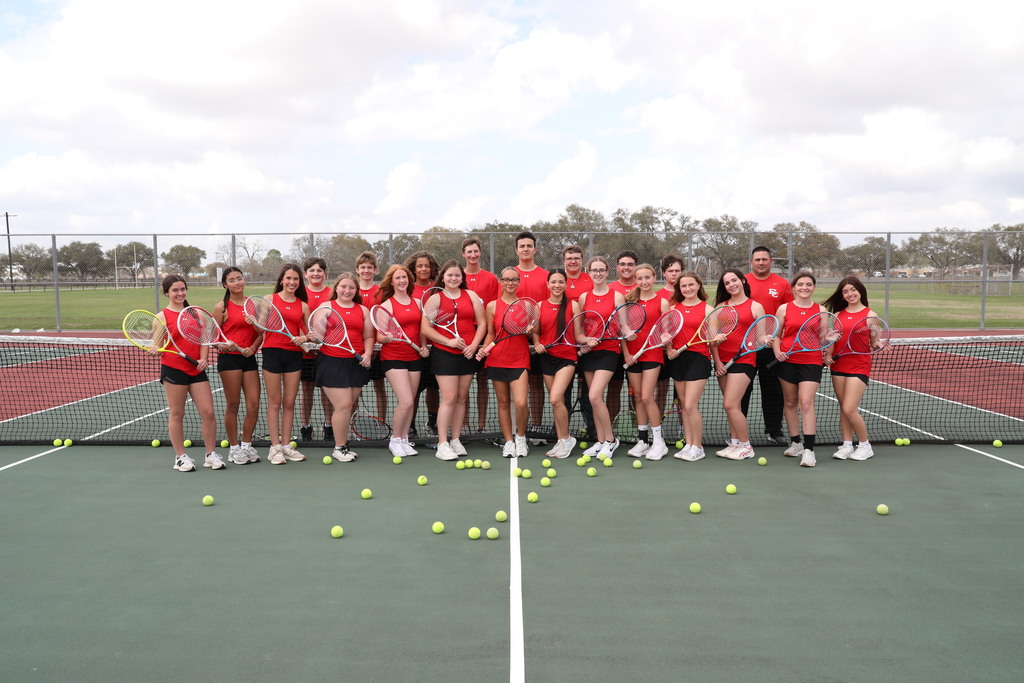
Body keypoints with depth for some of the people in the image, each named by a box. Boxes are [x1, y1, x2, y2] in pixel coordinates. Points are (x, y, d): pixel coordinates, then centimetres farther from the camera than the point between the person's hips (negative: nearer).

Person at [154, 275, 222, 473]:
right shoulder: (162, 317, 0)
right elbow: (158, 345, -2)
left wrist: (203, 359, -7)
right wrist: (156, 350, -25)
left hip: (196, 370, 4)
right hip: (173, 369, -3)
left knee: (208, 412, 0)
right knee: (176, 414, 4)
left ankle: (211, 455, 12)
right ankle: (181, 457, 16)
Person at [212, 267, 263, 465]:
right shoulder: (222, 307, -2)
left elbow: (260, 333, 11)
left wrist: (253, 347, -8)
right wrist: (223, 346, -21)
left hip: (249, 358, 4)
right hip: (229, 358, -4)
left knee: (254, 405, 2)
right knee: (232, 405, 3)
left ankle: (246, 445, 19)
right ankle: (233, 448, 16)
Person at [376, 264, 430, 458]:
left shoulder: (417, 302, 10)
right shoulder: (387, 305, -4)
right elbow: (379, 335, -6)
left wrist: (424, 347, 4)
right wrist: (386, 338, -27)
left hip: (414, 357, 5)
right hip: (393, 358, -5)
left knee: (409, 402, 8)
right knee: (406, 402, -13)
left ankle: (404, 439, 21)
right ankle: (395, 440, 5)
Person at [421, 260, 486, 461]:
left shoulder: (471, 296, 9)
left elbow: (482, 323, 8)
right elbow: (425, 328, -4)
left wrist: (474, 345, -6)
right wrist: (448, 341, -14)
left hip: (468, 354, 4)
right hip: (444, 354, -3)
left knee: (462, 398, 8)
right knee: (449, 398, -9)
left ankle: (455, 440, 19)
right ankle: (442, 444, -4)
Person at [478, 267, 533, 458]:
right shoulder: (492, 306, 4)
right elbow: (490, 334, 9)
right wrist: (484, 349, -8)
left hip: (520, 360, -1)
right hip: (497, 360, 1)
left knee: (520, 403, -13)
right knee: (503, 402, 6)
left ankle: (521, 437, 13)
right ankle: (508, 441, 20)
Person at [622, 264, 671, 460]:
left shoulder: (662, 302, 0)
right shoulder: (630, 300, 7)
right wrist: (626, 352, -3)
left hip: (652, 354, -3)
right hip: (632, 355, 4)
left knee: (647, 397, -10)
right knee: (638, 397, 7)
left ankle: (658, 442, 2)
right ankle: (642, 441, 16)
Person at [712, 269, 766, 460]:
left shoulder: (755, 306, 2)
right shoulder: (721, 307, 11)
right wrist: (717, 361, -1)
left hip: (744, 360, -5)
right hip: (722, 361, 5)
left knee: (730, 405, -11)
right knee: (732, 406, 9)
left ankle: (746, 446, 3)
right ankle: (734, 443, 20)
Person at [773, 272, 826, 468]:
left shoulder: (820, 310, 6)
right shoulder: (784, 308, 4)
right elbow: (776, 335, 9)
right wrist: (777, 351, -9)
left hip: (811, 362, -1)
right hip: (788, 361, 1)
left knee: (806, 402, -13)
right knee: (790, 401, 9)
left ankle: (809, 450, -13)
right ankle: (795, 443, 25)